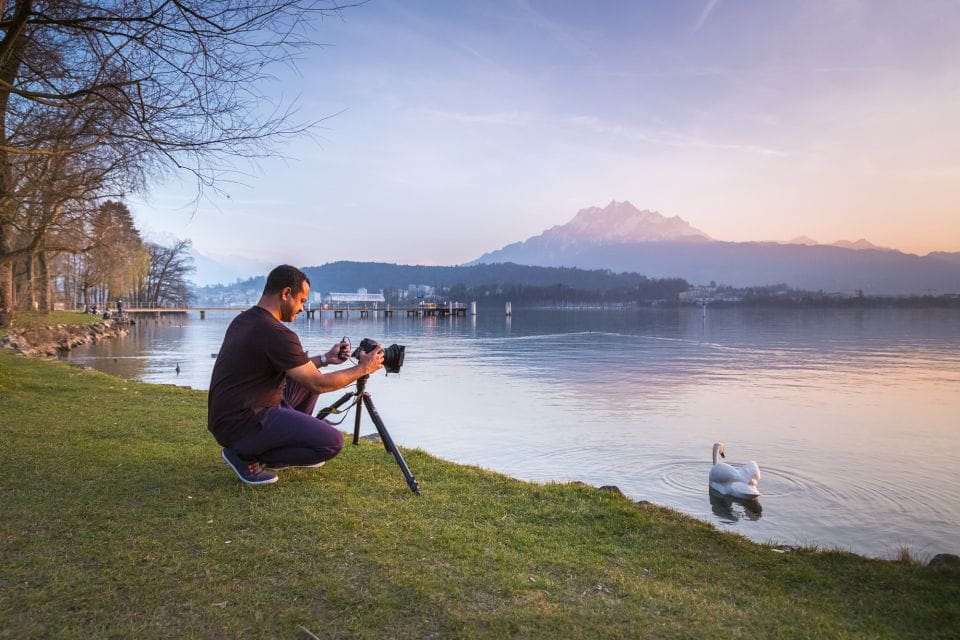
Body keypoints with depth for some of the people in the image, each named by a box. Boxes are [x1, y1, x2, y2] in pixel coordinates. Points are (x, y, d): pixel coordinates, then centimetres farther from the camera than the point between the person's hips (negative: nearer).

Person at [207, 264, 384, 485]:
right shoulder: (276, 334, -22)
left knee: (308, 377, 19)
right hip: (242, 426, -10)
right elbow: (318, 385, -16)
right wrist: (363, 369, -4)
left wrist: (325, 359, 18)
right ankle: (246, 456, -2)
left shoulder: (243, 320, 8)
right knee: (332, 442, -11)